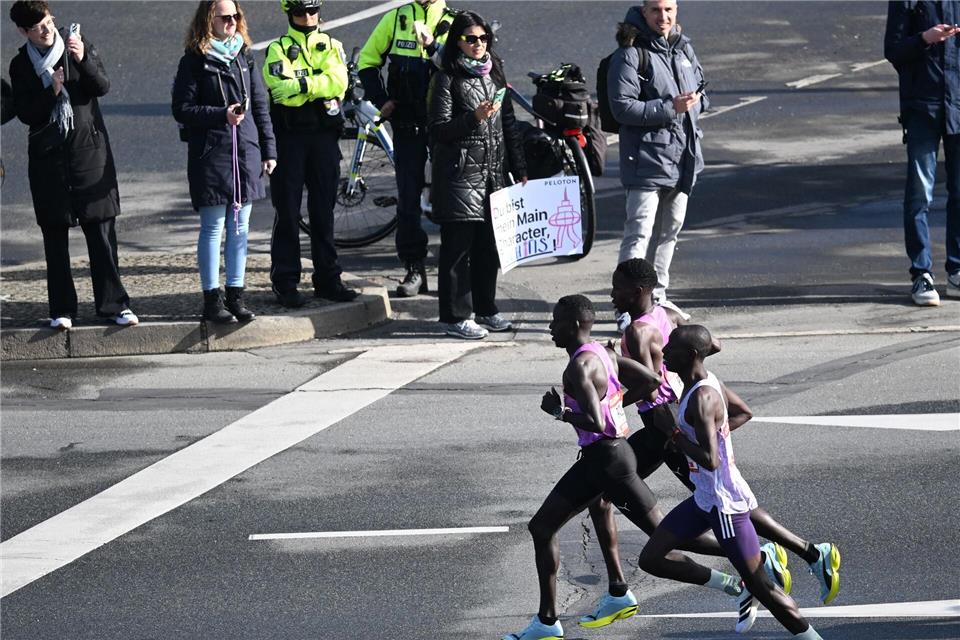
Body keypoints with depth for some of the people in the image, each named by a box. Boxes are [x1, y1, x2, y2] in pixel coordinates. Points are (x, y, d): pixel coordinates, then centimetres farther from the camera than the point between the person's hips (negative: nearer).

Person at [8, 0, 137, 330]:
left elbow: (103, 87, -6)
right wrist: (51, 92, -17)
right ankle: (62, 309, 6)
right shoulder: (21, 65, 4)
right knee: (55, 234, 2)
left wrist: (83, 59, -23)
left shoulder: (78, 45, 3)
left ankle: (113, 304, 0)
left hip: (89, 148, -1)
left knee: (101, 229, -4)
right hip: (48, 155, 1)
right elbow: (25, 114, -1)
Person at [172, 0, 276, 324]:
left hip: (245, 151, 5)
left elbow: (260, 106, 15)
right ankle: (211, 300, 0)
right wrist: (222, 115, -17)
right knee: (213, 227, -3)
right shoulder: (195, 61, -3)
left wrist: (268, 150, 10)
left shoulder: (244, 57, 13)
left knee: (240, 228, 7)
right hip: (210, 154, -5)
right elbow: (182, 109, -7)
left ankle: (235, 295, 12)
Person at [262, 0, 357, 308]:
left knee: (324, 211, 9)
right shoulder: (278, 49, 0)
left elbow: (338, 83, -8)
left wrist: (303, 84, -13)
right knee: (288, 212, -1)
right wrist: (319, 86, -11)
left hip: (324, 136, 3)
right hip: (290, 137, -3)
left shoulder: (331, 46, 10)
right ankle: (285, 283, 2)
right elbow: (284, 92, -15)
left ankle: (327, 279, 15)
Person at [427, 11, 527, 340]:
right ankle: (455, 316, -1)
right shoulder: (446, 79, -5)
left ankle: (486, 309, 19)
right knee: (458, 245, -4)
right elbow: (439, 129, -11)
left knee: (488, 244, 9)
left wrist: (519, 170, 15)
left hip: (493, 174, 6)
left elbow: (508, 124, 17)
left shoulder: (494, 74, 14)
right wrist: (475, 117, -24)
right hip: (460, 173, -6)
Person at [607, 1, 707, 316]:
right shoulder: (630, 55, -13)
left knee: (669, 230, 18)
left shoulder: (683, 49, 10)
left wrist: (695, 101, 1)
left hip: (682, 156, 8)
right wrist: (670, 108, -22)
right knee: (640, 232, -13)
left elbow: (700, 87, 25)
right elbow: (623, 107, -19)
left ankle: (657, 296, 31)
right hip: (647, 157, -8)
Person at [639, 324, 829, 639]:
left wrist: (676, 437, -21)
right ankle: (739, 589, 18)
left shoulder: (702, 399, -26)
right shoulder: (710, 383, 3)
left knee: (761, 587, -3)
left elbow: (711, 461, -33)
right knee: (651, 559, 10)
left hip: (724, 503, -10)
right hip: (705, 498, 10)